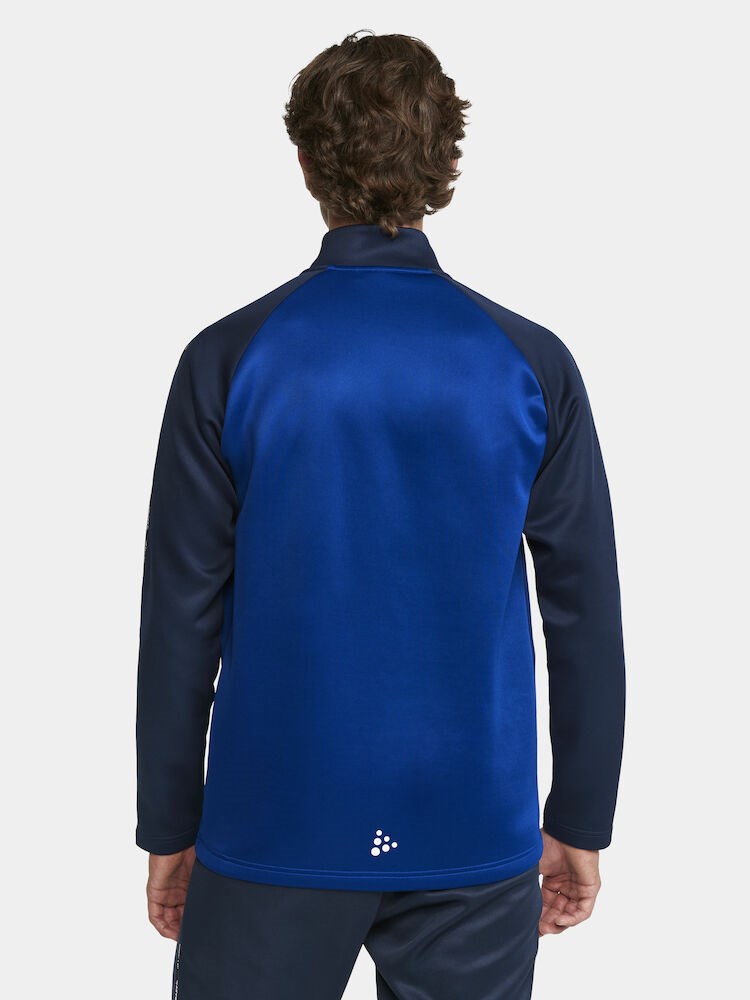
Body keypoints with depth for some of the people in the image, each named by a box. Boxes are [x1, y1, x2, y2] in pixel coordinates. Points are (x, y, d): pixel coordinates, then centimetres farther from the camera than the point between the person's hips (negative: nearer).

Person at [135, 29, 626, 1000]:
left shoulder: (229, 359, -7)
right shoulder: (532, 365, -4)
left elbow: (182, 616, -4)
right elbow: (586, 616, -1)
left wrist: (168, 828, 7)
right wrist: (579, 825, 10)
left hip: (275, 824, -1)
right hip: (476, 837, 1)